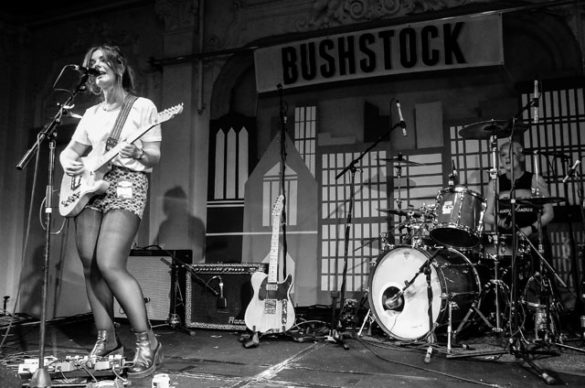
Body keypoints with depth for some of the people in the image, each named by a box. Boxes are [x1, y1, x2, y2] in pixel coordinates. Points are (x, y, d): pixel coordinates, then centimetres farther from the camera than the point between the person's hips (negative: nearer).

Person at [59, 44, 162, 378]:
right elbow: (70, 151, 22)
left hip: (126, 185, -7)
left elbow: (155, 158, -3)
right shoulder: (91, 114, 19)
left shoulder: (143, 106, 2)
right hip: (89, 188, 7)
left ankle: (147, 343, -12)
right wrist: (69, 163, -1)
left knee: (110, 265, -20)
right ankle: (108, 342, 13)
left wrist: (138, 154, -25)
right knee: (90, 267, 2)